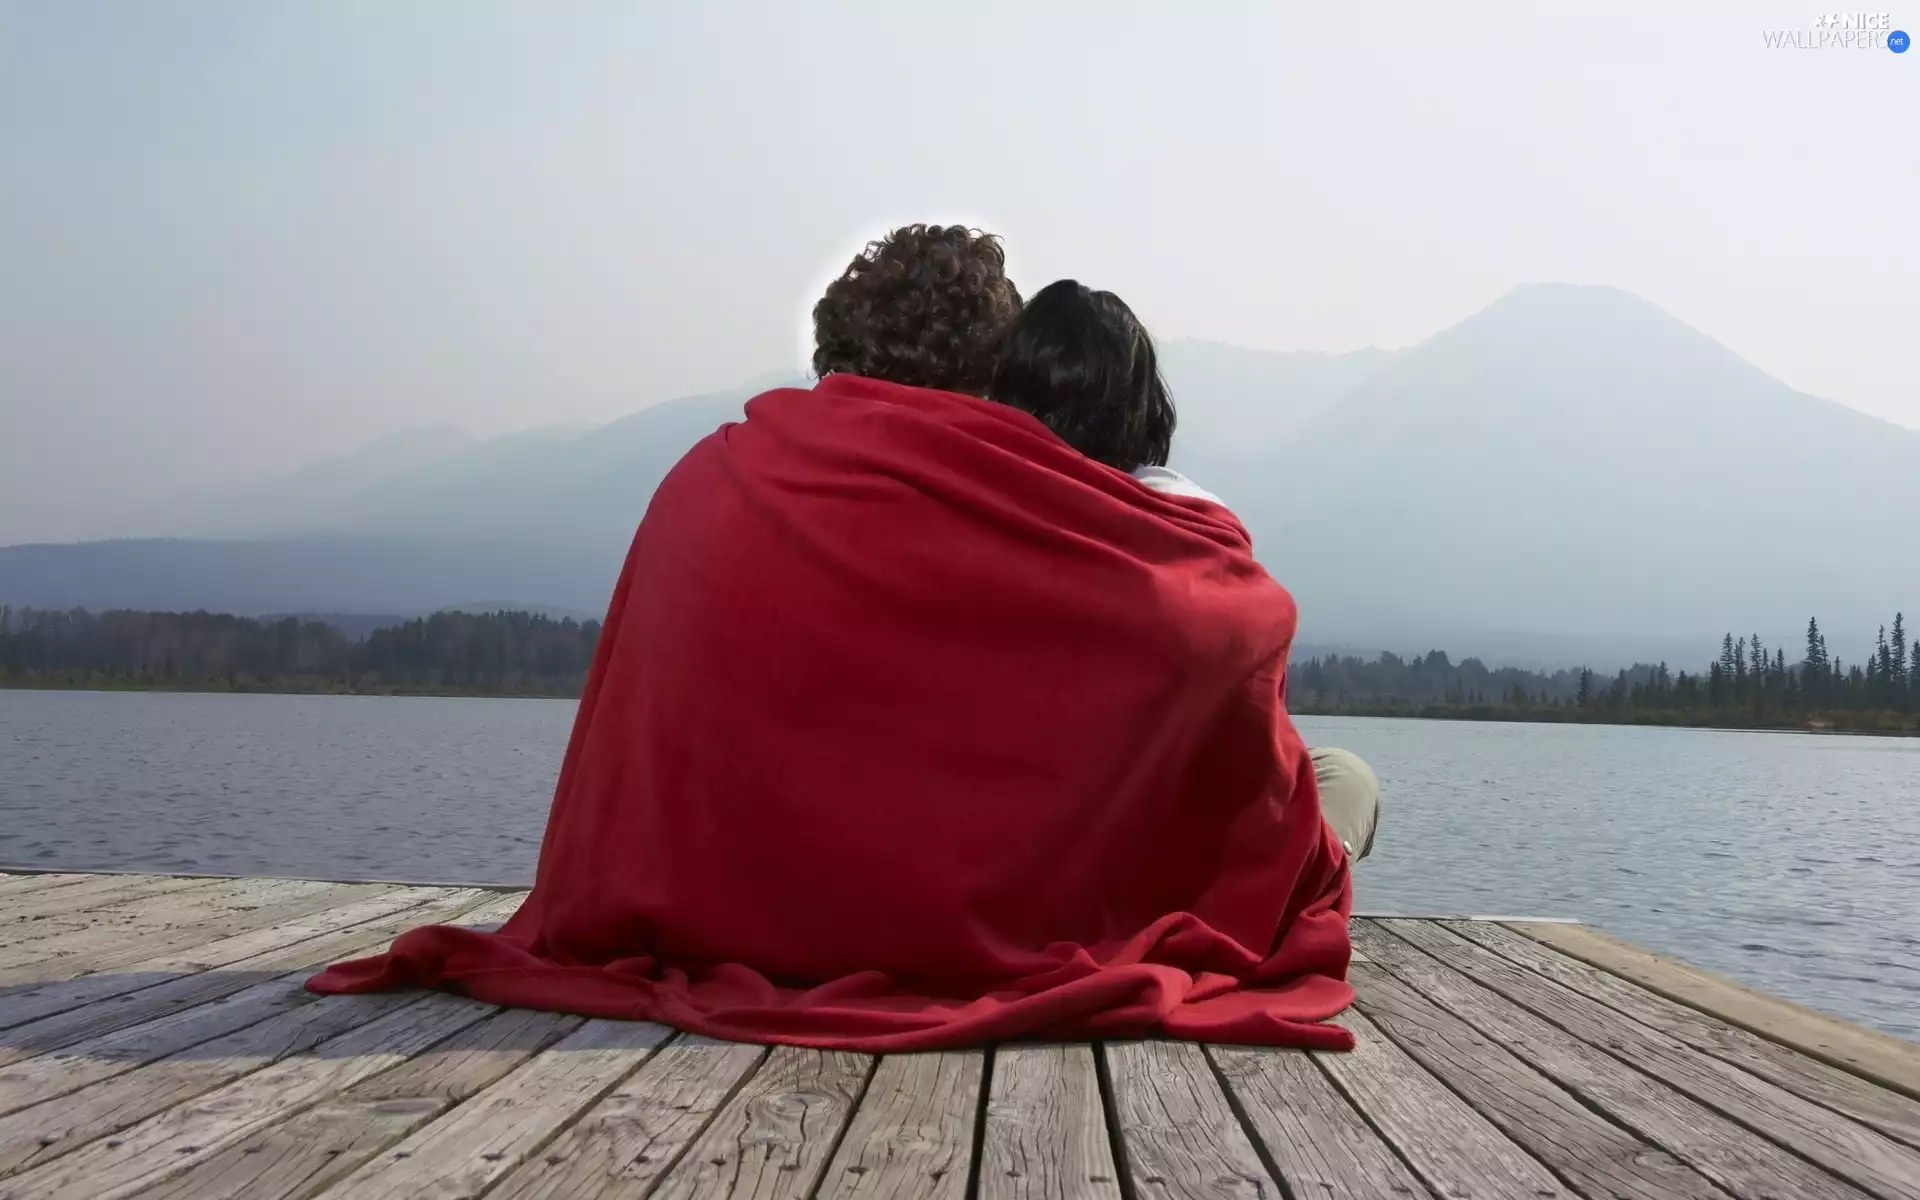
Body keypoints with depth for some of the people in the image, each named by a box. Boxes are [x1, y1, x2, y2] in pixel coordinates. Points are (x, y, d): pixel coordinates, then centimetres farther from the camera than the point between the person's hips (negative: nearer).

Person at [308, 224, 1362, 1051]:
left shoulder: (708, 478, 2)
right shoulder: (998, 482, -8)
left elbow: (636, 744, 8)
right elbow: (1236, 602, 0)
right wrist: (1201, 528, 22)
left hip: (717, 918, 5)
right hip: (977, 921, -5)